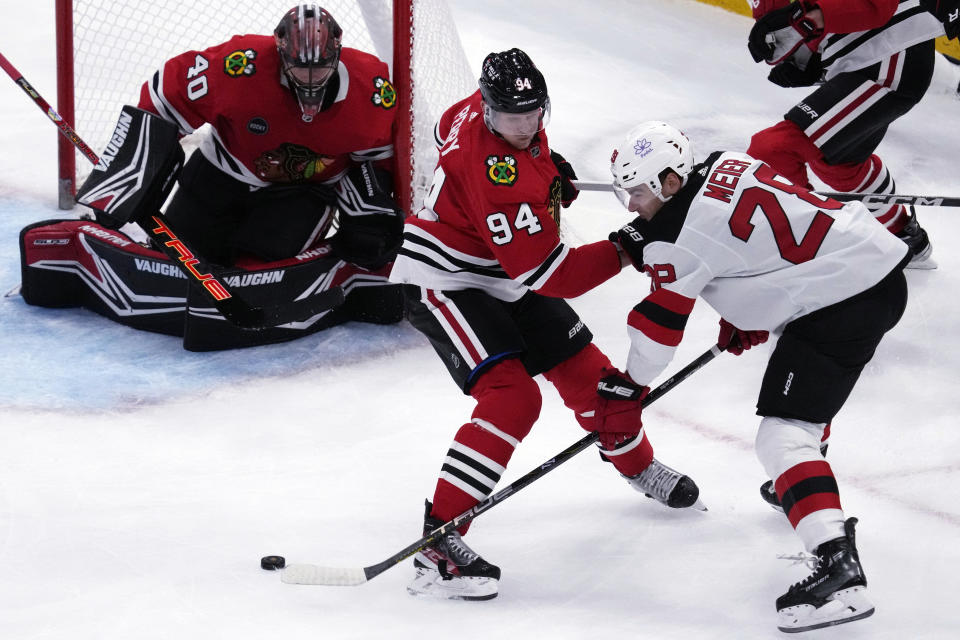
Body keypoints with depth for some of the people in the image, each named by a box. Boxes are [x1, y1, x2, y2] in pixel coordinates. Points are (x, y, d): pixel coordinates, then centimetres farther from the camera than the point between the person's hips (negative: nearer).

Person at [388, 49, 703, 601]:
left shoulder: (489, 108, -8)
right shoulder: (499, 177, -35)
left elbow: (451, 128, 18)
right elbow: (550, 275, -30)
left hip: (505, 279, 9)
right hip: (444, 280, -9)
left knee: (586, 372, 15)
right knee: (513, 397, -26)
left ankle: (640, 467, 45)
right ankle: (438, 540, -27)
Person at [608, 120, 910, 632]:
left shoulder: (679, 238, -11)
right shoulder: (727, 167, 12)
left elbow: (659, 326, -1)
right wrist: (747, 317, 23)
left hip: (842, 304, -10)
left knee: (784, 432, -14)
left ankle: (838, 566, -30)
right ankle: (810, 493, 55)